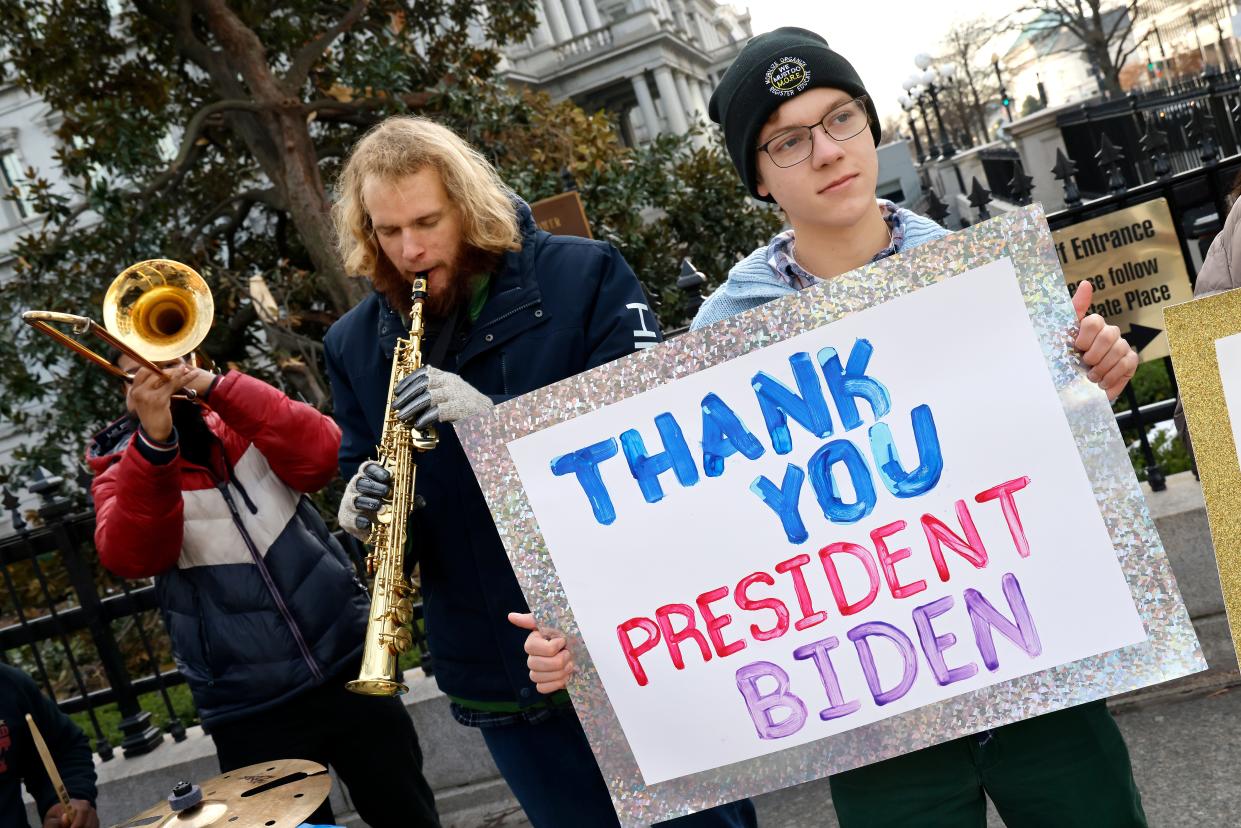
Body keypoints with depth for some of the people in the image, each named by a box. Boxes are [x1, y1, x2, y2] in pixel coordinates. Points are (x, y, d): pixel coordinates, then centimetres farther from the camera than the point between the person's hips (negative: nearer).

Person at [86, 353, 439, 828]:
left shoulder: (242, 426, 4)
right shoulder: (121, 472, 1)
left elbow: (320, 455, -15)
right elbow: (130, 556, -20)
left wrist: (215, 386, -21)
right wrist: (154, 442, -33)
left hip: (349, 670, 1)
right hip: (250, 712, -1)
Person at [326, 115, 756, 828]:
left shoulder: (586, 276, -7)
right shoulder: (355, 344, 5)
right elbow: (364, 475, 14)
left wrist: (496, 420, -27)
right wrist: (364, 508, -11)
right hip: (497, 680, 3)